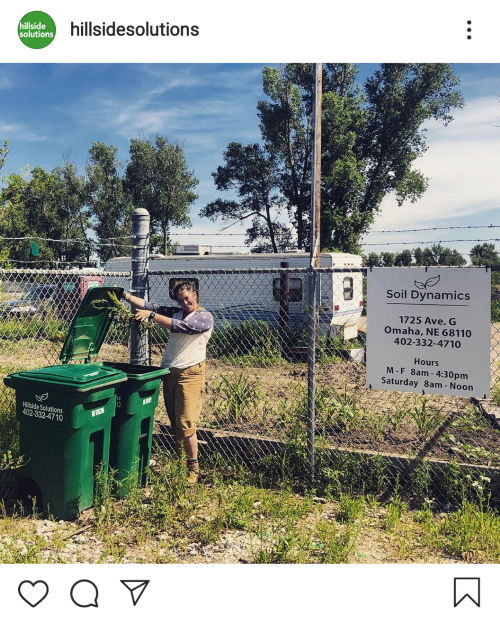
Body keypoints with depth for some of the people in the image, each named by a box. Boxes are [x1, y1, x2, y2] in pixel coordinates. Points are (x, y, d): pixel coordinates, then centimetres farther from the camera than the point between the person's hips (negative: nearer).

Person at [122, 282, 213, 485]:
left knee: (186, 425, -8)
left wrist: (151, 315, -21)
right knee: (175, 424, 11)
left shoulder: (205, 317, -4)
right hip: (169, 373, 6)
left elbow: (180, 326, -19)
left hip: (190, 374, -6)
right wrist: (125, 295, -7)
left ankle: (193, 469, 6)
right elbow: (148, 306, 5)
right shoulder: (175, 313, 15)